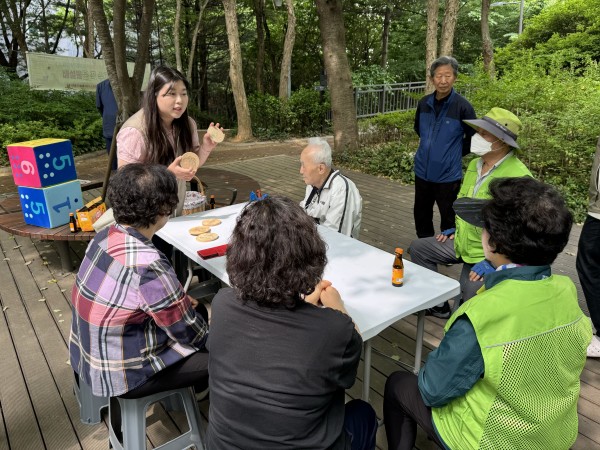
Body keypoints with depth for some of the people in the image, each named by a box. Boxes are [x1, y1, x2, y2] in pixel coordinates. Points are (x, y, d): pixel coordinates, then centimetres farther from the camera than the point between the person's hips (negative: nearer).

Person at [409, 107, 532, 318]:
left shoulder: (518, 177, -23)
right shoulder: (474, 164, 5)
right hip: (461, 242, 8)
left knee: (471, 297, -26)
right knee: (418, 248, 7)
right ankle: (438, 304, 19)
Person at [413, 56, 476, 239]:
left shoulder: (462, 106, -14)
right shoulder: (424, 103, -1)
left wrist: (457, 153, 2)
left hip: (448, 174, -5)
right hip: (422, 171, 5)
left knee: (448, 219, 9)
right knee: (421, 216, 17)